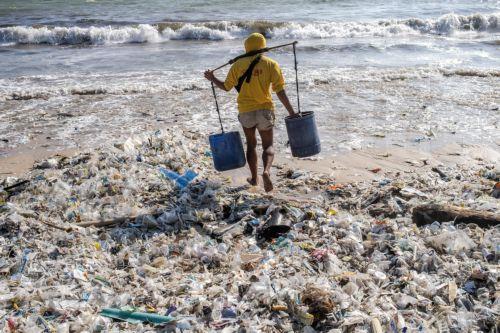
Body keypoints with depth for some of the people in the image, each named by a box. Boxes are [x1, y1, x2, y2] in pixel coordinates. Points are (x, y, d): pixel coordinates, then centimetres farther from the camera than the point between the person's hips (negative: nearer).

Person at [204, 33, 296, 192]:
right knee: (268, 146, 8)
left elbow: (226, 86, 7)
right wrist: (291, 112, -6)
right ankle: (266, 171, -20)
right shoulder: (271, 64, -3)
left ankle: (254, 178, 25)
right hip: (265, 110, -1)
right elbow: (280, 91, -9)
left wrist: (212, 79, 25)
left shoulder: (238, 64, 0)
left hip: (245, 110, 1)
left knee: (251, 144, 19)